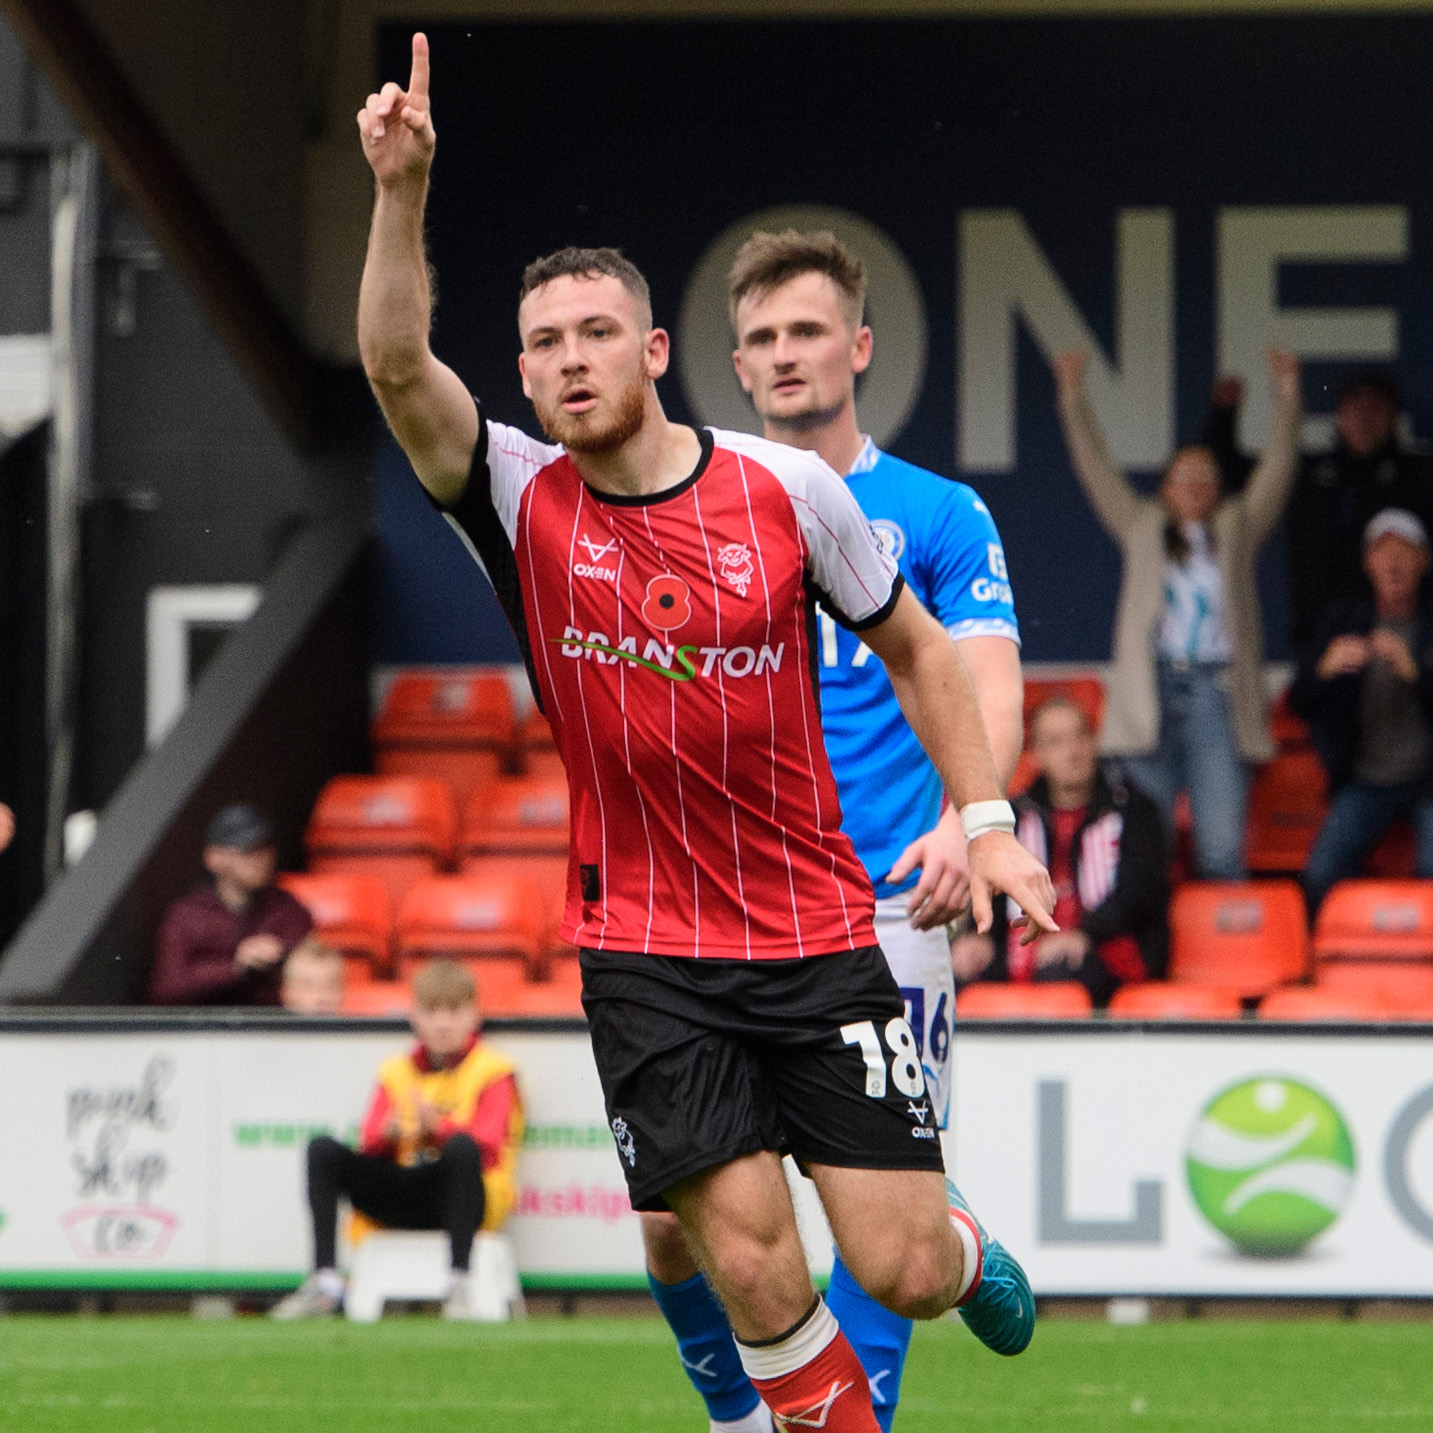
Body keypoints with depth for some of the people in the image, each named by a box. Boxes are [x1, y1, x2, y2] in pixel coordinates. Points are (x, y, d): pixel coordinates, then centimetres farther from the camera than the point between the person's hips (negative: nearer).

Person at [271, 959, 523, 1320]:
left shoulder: (493, 1071, 4)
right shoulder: (396, 1072, 17)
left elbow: (486, 1146, -11)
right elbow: (370, 1149, 8)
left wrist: (438, 1126, -29)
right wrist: (389, 1134, -16)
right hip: (403, 1198, 4)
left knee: (461, 1148, -38)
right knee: (322, 1151, -15)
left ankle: (458, 1286, -40)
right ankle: (325, 1283, -22)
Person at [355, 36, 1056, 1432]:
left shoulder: (790, 491, -4)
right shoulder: (523, 502, -5)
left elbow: (912, 647, 10)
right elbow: (396, 366, -22)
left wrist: (986, 818, 5)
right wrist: (402, 192, -34)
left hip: (820, 935, 0)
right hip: (643, 952, 0)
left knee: (901, 1271, -1)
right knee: (752, 1273, -12)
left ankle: (969, 1249, 35)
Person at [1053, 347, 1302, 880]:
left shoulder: (1236, 530, 18)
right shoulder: (1142, 530, 17)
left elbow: (1276, 471, 12)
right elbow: (1096, 470, 14)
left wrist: (1287, 397, 3)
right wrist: (1073, 398, 8)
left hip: (1216, 690, 0)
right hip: (1154, 691, 0)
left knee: (1222, 848, -8)